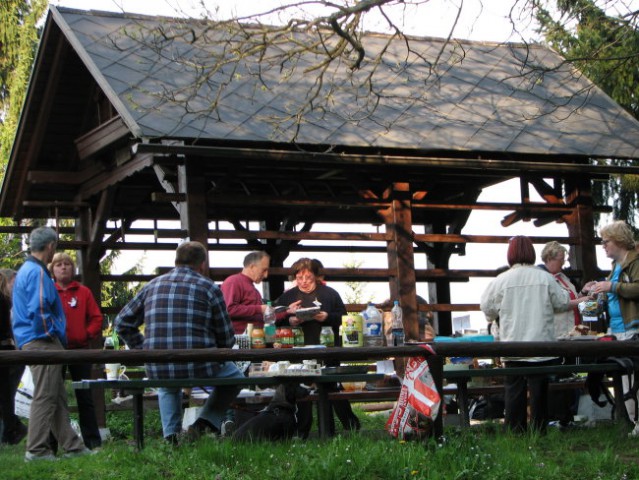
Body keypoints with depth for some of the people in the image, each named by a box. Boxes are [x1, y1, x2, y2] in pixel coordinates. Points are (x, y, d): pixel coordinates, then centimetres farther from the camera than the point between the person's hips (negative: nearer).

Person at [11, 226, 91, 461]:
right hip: (42, 342, -11)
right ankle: (37, 449, -4)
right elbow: (39, 310, -22)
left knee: (58, 397, 12)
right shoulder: (37, 272, -14)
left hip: (32, 342, 11)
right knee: (45, 396, -6)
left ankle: (72, 446, 16)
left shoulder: (26, 270, 19)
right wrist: (58, 336, -10)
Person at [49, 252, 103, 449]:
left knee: (85, 397, 5)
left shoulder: (83, 292, 7)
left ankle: (92, 440, 9)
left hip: (79, 350, 1)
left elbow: (96, 318, 5)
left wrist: (87, 334, -9)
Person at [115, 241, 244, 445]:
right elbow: (226, 338, 2)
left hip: (157, 370, 4)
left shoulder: (152, 286, 12)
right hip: (199, 367, -4)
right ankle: (204, 423, 10)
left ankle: (171, 435, 24)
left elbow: (122, 323, 18)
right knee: (234, 376, 27)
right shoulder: (209, 287, -1)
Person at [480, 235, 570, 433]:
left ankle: (515, 432, 7)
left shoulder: (502, 280, -7)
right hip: (541, 345, 1)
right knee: (539, 389, 7)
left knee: (514, 389, 6)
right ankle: (539, 431, 9)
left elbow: (487, 308, 2)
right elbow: (562, 302, 5)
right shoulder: (545, 278, -4)